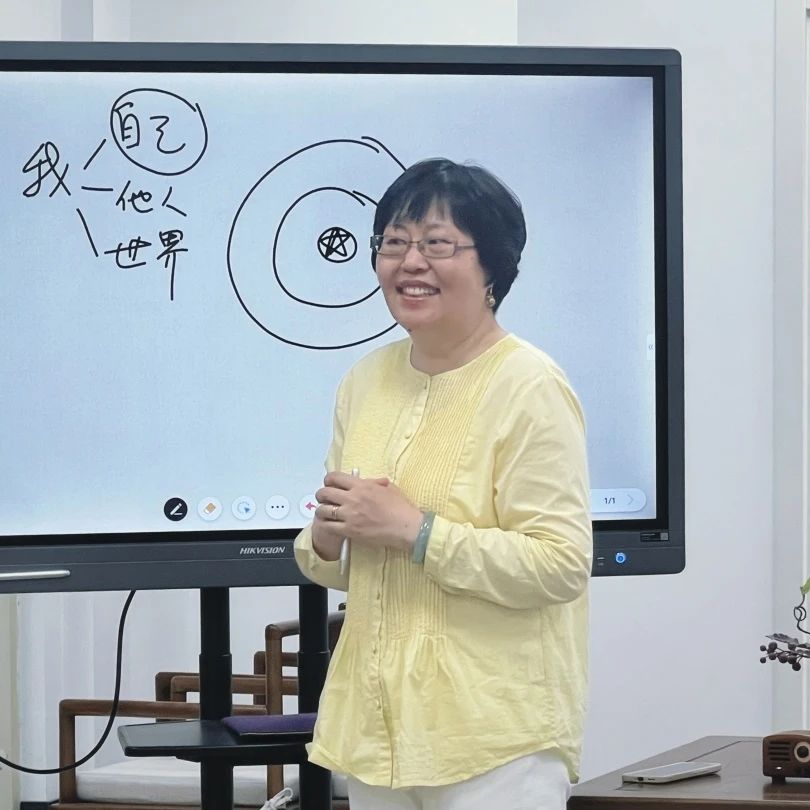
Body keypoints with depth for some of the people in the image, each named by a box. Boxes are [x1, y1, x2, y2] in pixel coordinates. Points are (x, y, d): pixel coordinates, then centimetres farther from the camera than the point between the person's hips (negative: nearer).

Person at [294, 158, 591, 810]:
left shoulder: (529, 388, -11)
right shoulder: (366, 381, 10)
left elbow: (561, 565, -18)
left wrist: (413, 529, -19)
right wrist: (327, 540, -3)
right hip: (376, 725, 7)